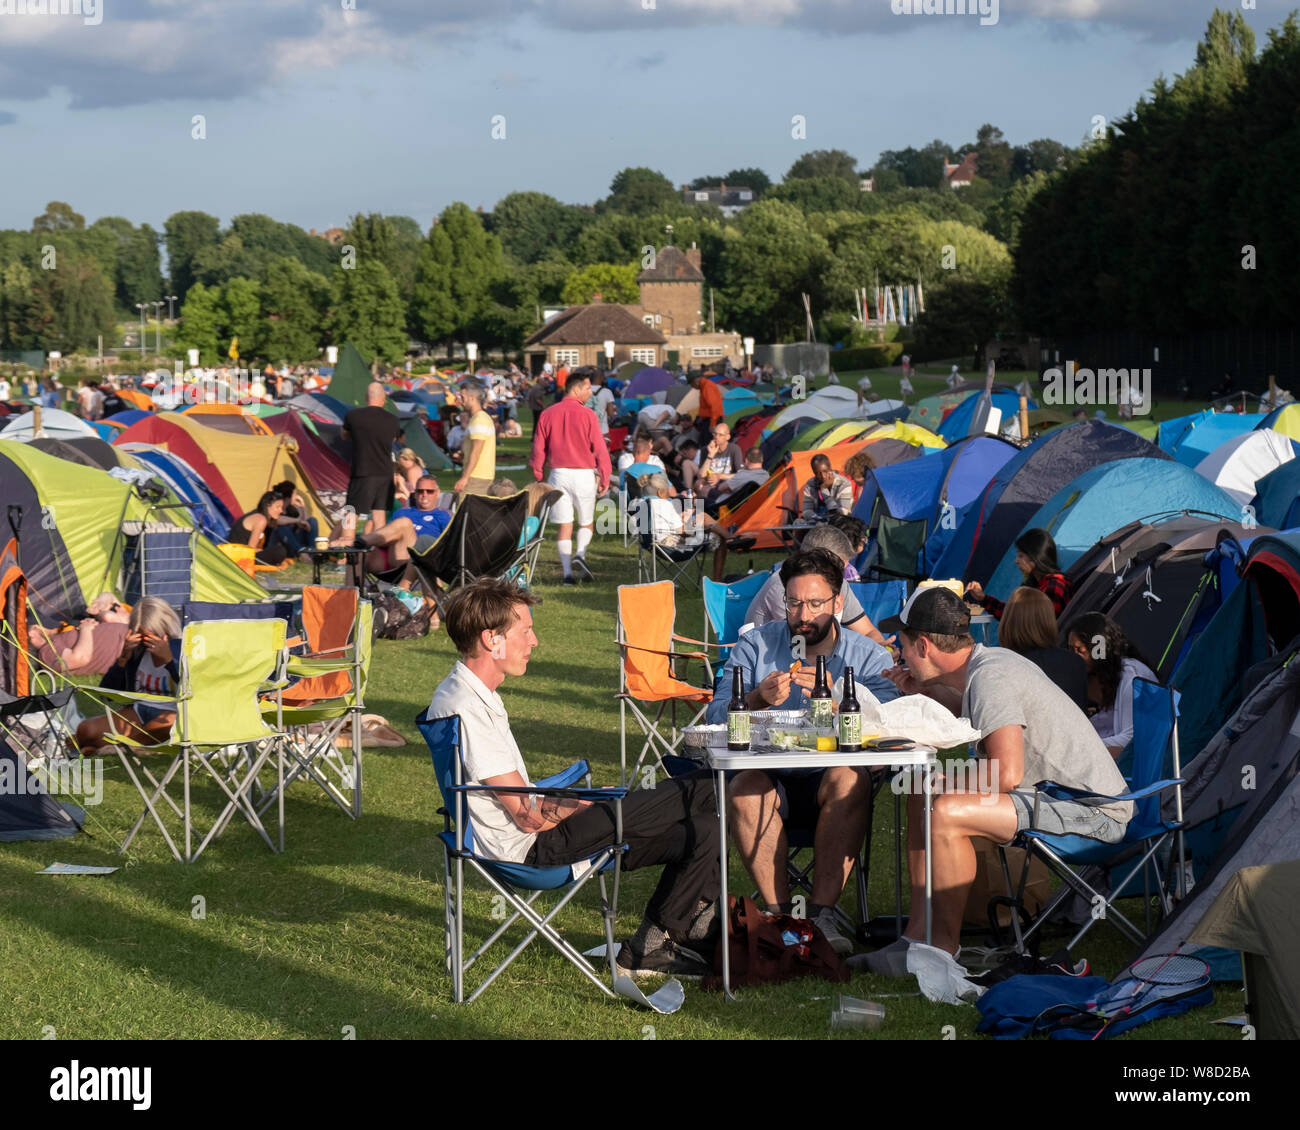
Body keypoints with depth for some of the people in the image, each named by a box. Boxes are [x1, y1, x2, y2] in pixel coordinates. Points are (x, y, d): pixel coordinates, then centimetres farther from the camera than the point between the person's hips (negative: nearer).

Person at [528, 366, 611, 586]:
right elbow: (599, 449, -7)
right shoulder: (587, 415, -8)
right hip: (584, 474, -3)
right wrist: (604, 478, 1)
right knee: (586, 522, 13)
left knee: (565, 524, 7)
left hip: (558, 474, 3)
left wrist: (538, 477, 15)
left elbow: (538, 449, 6)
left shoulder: (548, 414, 3)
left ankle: (567, 572, 3)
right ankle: (580, 554, -12)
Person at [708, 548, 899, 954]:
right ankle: (778, 911, -24)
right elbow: (716, 719, -6)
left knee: (851, 779, -33)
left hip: (827, 782, 0)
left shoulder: (869, 657, 3)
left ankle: (821, 912, -29)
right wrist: (759, 700, -26)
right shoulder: (754, 647, 6)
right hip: (769, 779, 0)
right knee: (744, 789, -32)